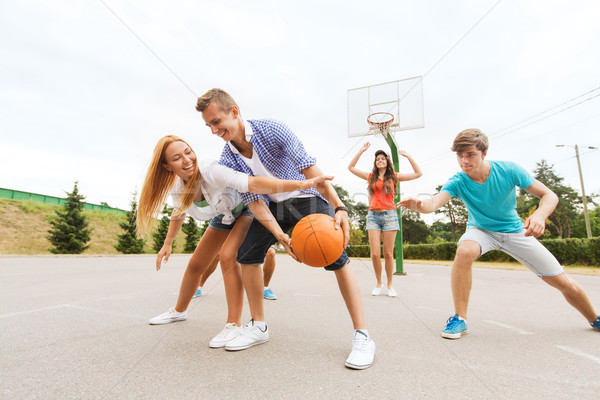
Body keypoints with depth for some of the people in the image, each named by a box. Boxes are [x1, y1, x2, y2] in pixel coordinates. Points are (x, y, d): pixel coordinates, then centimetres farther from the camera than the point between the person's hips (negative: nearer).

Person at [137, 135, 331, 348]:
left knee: (227, 255, -28)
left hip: (247, 210, -6)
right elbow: (178, 213, 7)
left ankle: (234, 325, -15)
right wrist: (168, 243, 16)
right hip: (222, 217, 7)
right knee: (195, 265, 12)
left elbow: (253, 183, -49)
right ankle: (179, 311, 39)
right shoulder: (177, 189, -16)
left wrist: (302, 184, -61)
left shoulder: (211, 171, -36)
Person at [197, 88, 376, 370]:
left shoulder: (270, 130, -22)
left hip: (308, 198, -4)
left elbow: (309, 168, -29)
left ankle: (362, 336, -13)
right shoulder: (228, 160, -8)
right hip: (273, 205, 5)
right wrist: (279, 235, -28)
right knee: (247, 254, -8)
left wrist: (339, 207, -40)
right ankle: (258, 327, 8)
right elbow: (253, 201, -13)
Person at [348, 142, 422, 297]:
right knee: (375, 253, -6)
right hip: (373, 215, 1)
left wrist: (408, 156, 8)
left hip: (389, 215, 0)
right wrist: (361, 151, 9)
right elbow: (351, 167, 11)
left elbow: (418, 173, 12)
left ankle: (390, 285, 15)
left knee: (388, 253, 0)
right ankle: (378, 283, 14)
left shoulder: (394, 177, 12)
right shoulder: (371, 176, 13)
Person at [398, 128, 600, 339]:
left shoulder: (508, 170, -21)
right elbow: (435, 202, -41)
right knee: (464, 251, -37)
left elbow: (549, 195, -15)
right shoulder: (457, 182, -23)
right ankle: (459, 318, -23)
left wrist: (540, 215, -38)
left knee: (564, 283, 2)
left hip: (515, 230, 2)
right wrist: (420, 205, -66)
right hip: (481, 230, -1)